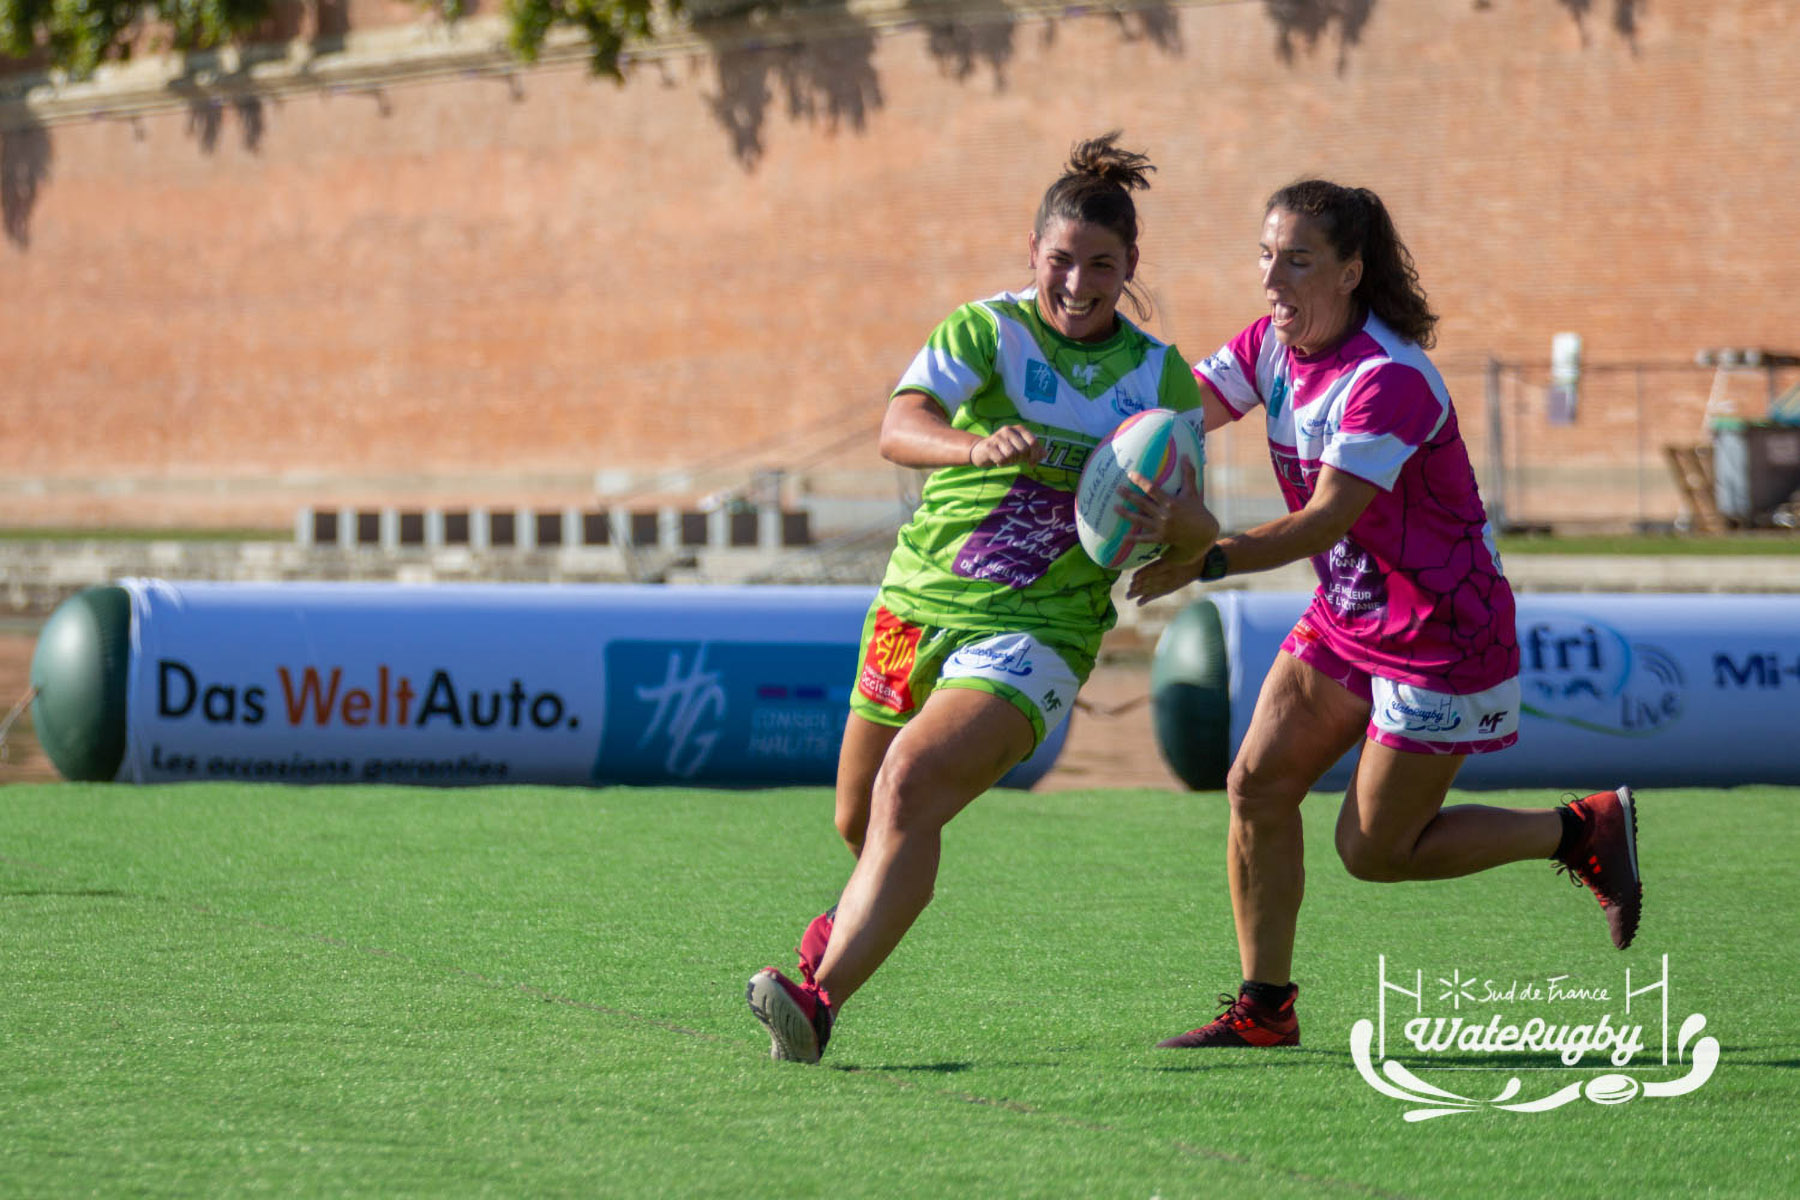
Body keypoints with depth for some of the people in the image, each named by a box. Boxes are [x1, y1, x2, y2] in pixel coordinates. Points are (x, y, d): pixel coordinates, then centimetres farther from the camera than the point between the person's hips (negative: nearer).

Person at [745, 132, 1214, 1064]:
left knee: (909, 786, -26)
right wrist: (978, 445, -41)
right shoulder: (986, 330, -3)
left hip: (1036, 632, -2)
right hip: (920, 603, 2)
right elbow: (899, 428, -20)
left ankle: (820, 998, -34)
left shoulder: (1160, 377, 3)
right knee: (860, 820, 16)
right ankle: (871, 909, 54)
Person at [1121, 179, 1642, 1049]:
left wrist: (1208, 558, -48)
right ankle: (1264, 1007, 8)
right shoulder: (1274, 345, -2)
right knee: (1256, 786, -3)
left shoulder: (1389, 381, -27)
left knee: (1372, 851, 0)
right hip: (1346, 618, 8)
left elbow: (1327, 520, -34)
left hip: (1442, 634, -8)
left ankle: (1584, 830, 15)